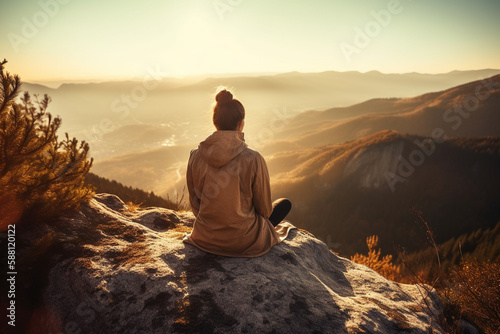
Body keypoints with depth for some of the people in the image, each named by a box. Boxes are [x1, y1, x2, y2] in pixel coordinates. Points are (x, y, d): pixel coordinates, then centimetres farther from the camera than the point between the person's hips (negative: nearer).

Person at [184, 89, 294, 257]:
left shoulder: (196, 156, -12)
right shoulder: (253, 159, -23)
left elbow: (194, 202, 1)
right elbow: (264, 209, -9)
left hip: (205, 238, 5)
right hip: (243, 241, -5)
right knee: (285, 204, 21)